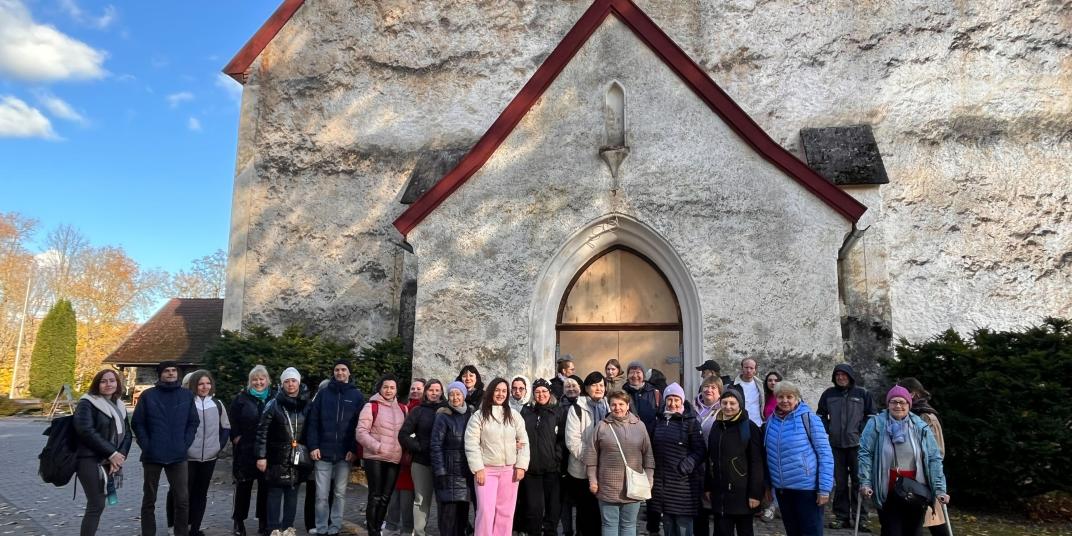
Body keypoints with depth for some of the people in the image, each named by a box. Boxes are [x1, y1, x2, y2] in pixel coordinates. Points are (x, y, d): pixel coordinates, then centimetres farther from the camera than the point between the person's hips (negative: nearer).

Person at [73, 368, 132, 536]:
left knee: (96, 504, 10)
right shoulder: (87, 403, -6)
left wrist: (121, 456, -8)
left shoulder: (119, 406, 14)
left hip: (110, 462, 7)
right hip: (90, 460, -7)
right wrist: (111, 453, -18)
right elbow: (86, 431, -19)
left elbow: (126, 433, 11)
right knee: (96, 505, -9)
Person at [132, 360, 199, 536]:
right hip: (152, 456, -1)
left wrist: (185, 444, -2)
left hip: (178, 456, 1)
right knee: (149, 500, 10)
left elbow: (193, 422, 8)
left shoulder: (187, 395, 6)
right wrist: (146, 446, -7)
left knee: (183, 500, 0)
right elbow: (137, 423, 1)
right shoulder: (148, 395, 0)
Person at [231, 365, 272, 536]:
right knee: (243, 487, 7)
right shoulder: (241, 399, 1)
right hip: (246, 451, -1)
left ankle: (263, 522, 18)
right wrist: (237, 439, -7)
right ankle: (239, 522, 20)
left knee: (265, 487, 7)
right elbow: (231, 423, 0)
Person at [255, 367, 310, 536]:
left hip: (297, 458, 3)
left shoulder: (305, 405, 6)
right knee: (275, 493, 1)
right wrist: (261, 456, -9)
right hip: (277, 457, -3)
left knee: (292, 493, 10)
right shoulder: (273, 404, -3)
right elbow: (262, 431, -5)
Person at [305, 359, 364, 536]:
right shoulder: (323, 393, 7)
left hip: (345, 454, 0)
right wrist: (313, 446, -7)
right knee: (322, 495, 2)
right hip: (323, 453, 0)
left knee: (340, 493, 6)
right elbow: (312, 421, 3)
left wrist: (354, 449, -8)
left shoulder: (357, 395, 5)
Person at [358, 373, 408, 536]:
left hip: (395, 459, 5)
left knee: (385, 497, 8)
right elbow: (361, 432, -10)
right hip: (375, 458, -4)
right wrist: (377, 447, -18)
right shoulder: (371, 406, -4)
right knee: (375, 497, -1)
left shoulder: (402, 409, 11)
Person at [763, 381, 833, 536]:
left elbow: (825, 454, -11)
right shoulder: (771, 421, 4)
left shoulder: (809, 418, -11)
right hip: (782, 489, 5)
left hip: (807, 488, -5)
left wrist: (825, 488, -15)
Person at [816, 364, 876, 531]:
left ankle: (861, 518, 8)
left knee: (858, 481, 0)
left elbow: (871, 415, 5)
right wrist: (827, 430, 4)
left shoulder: (862, 393, 1)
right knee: (840, 483, 8)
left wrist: (861, 431, -4)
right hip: (836, 444, 2)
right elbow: (820, 414, 15)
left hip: (856, 444, -2)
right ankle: (841, 516, 15)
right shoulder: (828, 394, 6)